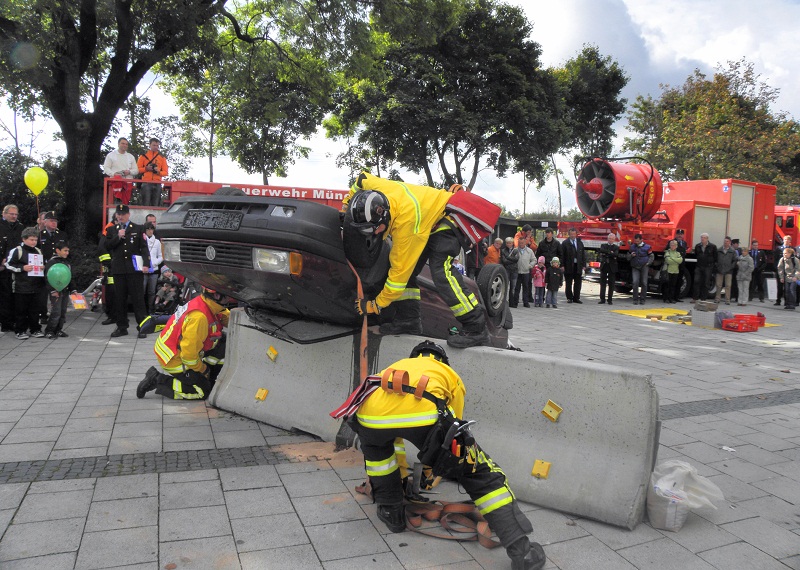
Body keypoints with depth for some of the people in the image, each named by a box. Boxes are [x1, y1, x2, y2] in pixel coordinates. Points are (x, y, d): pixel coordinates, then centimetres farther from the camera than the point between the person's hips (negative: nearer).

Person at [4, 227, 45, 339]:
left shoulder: (38, 251, 14)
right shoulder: (17, 251, -4)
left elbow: (44, 263, 26)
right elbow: (8, 264, -6)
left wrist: (43, 267, 4)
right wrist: (22, 268, -16)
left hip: (36, 287, 5)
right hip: (21, 287, -5)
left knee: (35, 310, 9)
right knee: (21, 310, 1)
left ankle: (35, 329, 17)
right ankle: (20, 331, 9)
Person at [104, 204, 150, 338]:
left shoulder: (138, 229, 6)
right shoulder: (111, 230, 13)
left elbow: (144, 247, 0)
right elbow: (107, 246, 5)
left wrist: (146, 263, -11)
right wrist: (118, 237, -10)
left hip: (134, 268, -3)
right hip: (118, 269, 3)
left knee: (138, 298, -3)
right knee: (119, 299, 6)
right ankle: (122, 327, 15)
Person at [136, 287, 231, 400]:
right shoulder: (199, 317, -33)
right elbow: (189, 354, -29)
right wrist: (203, 369, -12)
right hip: (174, 359, -9)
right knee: (203, 391, -1)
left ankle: (208, 379, 16)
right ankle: (157, 380, 0)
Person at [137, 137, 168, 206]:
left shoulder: (162, 157, 15)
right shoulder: (144, 156, 10)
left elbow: (166, 171, 11)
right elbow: (137, 169, 7)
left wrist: (159, 172, -8)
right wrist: (146, 168, -10)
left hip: (157, 184, 2)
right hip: (146, 183, -2)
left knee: (156, 204, -1)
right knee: (146, 204, -8)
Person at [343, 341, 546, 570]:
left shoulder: (395, 368, 45)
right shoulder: (449, 375, 38)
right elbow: (451, 427, 43)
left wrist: (402, 473, 65)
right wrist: (433, 473, 58)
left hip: (371, 414, 3)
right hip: (424, 415, -3)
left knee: (374, 444, 40)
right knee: (480, 472, 13)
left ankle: (391, 512, 41)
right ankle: (521, 549, 8)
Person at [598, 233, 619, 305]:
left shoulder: (616, 247, 7)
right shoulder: (603, 245, 12)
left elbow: (616, 255, -12)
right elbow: (602, 250, -11)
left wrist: (606, 254, -11)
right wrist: (610, 252, -13)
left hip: (612, 267, -1)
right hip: (604, 266, 1)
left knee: (611, 284, 1)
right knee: (603, 283, 1)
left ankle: (610, 300, 6)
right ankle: (602, 299, 4)